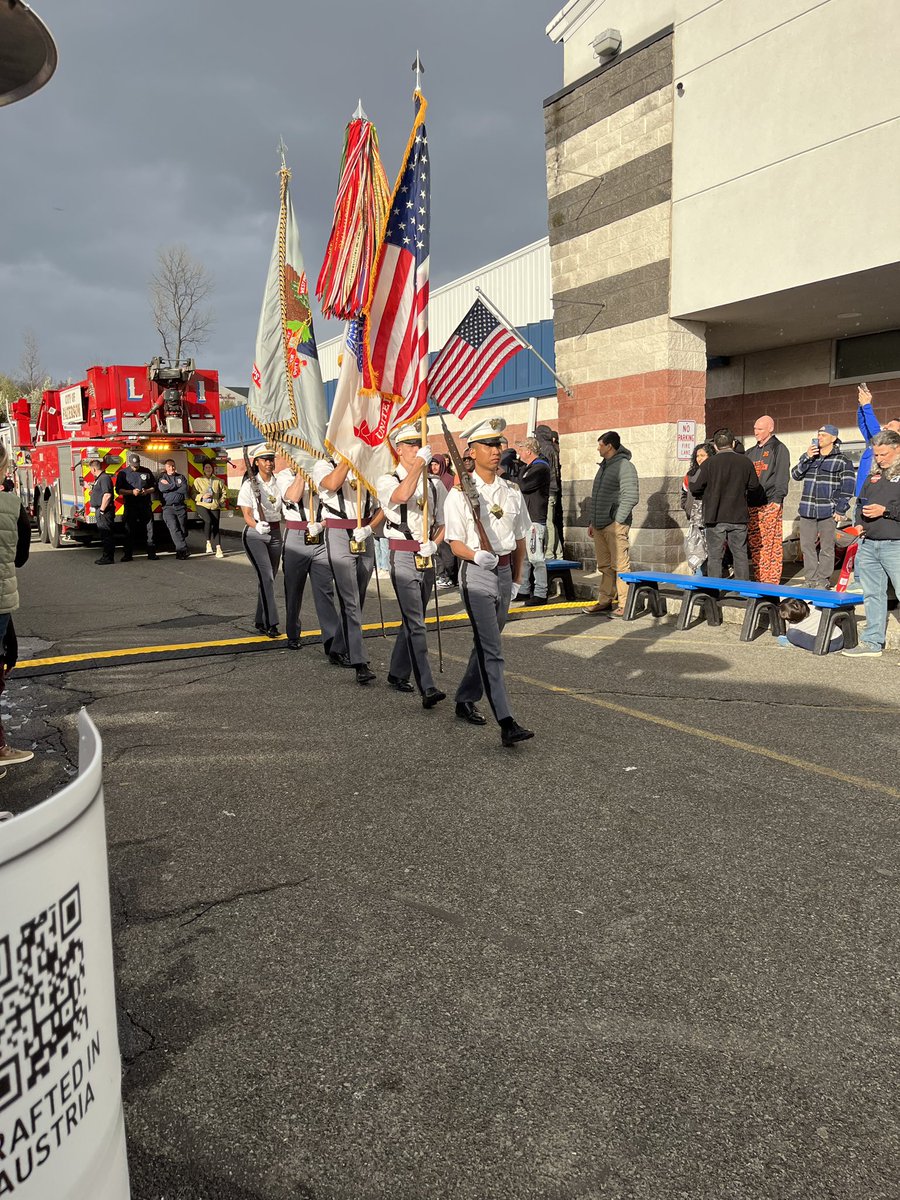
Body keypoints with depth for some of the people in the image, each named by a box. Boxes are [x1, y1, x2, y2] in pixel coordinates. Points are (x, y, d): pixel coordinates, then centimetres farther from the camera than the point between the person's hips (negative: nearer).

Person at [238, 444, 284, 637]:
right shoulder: (249, 485, -5)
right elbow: (247, 515, -10)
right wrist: (257, 526, -30)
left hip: (275, 533, 5)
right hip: (255, 534, -5)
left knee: (269, 578, 9)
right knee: (266, 577, -16)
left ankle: (260, 620, 21)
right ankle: (270, 623, -16)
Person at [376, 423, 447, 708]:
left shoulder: (433, 485, 12)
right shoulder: (388, 481, -4)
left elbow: (442, 524, 17)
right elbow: (402, 495, -28)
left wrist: (434, 543, -2)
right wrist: (420, 463, -30)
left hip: (426, 558, 6)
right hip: (403, 557, -6)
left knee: (412, 620, 15)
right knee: (415, 623, -12)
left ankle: (398, 673, 30)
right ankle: (427, 688, -15)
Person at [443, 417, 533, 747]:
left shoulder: (512, 492, 10)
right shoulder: (460, 494, -7)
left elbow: (520, 540, 16)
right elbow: (456, 543, -10)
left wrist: (516, 579, 14)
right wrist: (477, 556, -29)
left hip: (504, 571, 6)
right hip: (476, 574, -6)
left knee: (487, 642, 16)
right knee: (490, 648, -12)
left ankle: (465, 701, 34)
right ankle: (506, 723, -16)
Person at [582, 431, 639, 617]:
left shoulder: (624, 465, -9)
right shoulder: (604, 466, 20)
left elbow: (631, 497, -16)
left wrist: (618, 521, -17)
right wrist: (592, 522, 21)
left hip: (615, 525, -9)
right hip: (600, 525, 9)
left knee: (620, 565, -7)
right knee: (605, 566, 13)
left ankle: (624, 605, -4)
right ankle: (605, 601, 20)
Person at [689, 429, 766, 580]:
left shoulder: (708, 463, -8)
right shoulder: (745, 462, 2)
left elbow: (694, 487, -7)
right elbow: (754, 487, 10)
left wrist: (705, 496, 13)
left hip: (715, 517, -3)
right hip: (739, 516, 3)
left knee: (714, 556, 4)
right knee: (740, 555, 12)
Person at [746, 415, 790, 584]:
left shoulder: (779, 448, 1)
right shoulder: (751, 452, 22)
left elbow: (782, 476, -7)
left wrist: (778, 499, -14)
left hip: (771, 504, -7)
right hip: (752, 504, 7)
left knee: (772, 544, -7)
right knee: (755, 544, 6)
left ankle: (772, 580, -5)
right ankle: (759, 579, 12)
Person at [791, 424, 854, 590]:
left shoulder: (843, 461, -1)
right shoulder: (808, 456, 15)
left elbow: (848, 487, -4)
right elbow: (796, 475, 4)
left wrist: (840, 509, -10)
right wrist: (807, 457, -7)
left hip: (828, 512, -5)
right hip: (807, 510, 5)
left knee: (826, 548, 1)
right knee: (807, 546, 6)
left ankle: (823, 581, 8)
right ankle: (811, 580, 14)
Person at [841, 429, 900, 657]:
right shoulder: (873, 476, 19)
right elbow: (861, 502, 27)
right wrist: (859, 525, 11)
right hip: (868, 543, 7)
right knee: (872, 595, 11)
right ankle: (872, 642, 18)